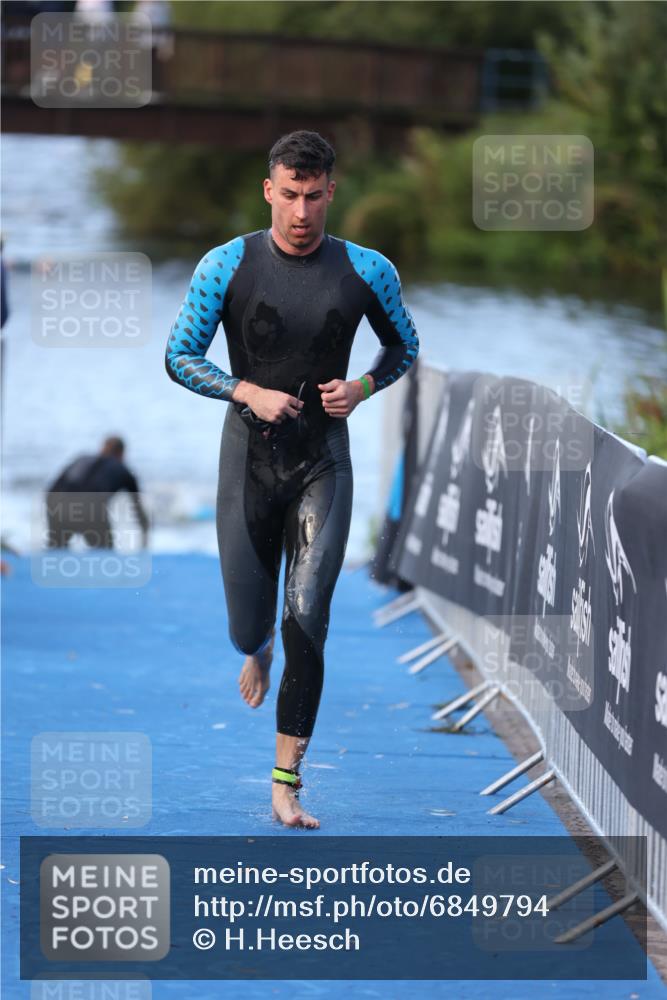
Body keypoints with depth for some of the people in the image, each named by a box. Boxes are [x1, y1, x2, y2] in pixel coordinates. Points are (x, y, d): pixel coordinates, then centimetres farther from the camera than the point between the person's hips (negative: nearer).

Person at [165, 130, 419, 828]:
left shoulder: (366, 271, -1)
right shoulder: (227, 266, -5)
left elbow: (405, 347, 14)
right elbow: (179, 357, -1)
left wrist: (360, 389, -5)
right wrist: (249, 393, -16)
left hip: (323, 462, 0)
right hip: (250, 458, 0)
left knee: (307, 624, -12)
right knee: (248, 629, 7)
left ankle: (287, 785, -6)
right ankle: (258, 651, 48)